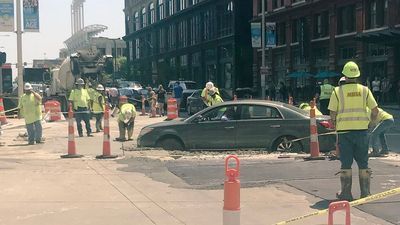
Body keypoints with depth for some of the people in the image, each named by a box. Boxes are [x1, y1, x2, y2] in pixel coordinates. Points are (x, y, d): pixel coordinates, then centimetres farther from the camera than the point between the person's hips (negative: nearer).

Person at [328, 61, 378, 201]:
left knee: (346, 163, 5)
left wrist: (333, 124, 16)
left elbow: (333, 113, -3)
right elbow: (375, 110, 4)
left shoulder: (338, 91, -2)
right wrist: (371, 121, 23)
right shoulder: (364, 90, 3)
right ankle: (365, 193, 11)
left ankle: (346, 193, 7)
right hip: (362, 129, 2)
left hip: (344, 131, -1)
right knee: (363, 163, 9)